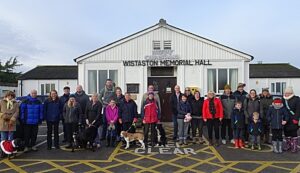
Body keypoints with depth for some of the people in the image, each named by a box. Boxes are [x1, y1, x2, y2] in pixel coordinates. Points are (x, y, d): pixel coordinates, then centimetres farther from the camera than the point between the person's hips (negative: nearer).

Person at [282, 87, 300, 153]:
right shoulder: (283, 99, 10)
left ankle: (294, 147, 8)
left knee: (293, 133, -2)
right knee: (286, 133, 12)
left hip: (293, 120, -5)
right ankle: (288, 145, 26)